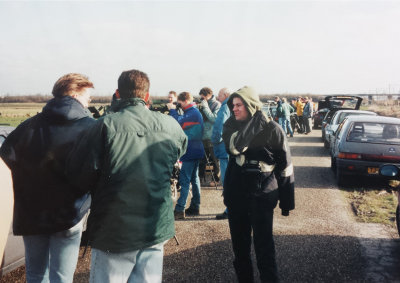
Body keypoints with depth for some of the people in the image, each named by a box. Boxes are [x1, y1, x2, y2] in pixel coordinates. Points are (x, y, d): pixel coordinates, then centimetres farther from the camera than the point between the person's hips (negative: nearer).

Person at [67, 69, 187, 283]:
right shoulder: (170, 126, -2)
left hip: (114, 231, -3)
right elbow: (181, 148, 19)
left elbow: (79, 175, -13)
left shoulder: (106, 126, -16)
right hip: (156, 228, 4)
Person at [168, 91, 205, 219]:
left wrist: (172, 110, -11)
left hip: (190, 152, -11)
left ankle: (180, 210, -8)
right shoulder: (195, 112, 16)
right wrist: (174, 110, 3)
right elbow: (183, 123, 15)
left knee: (184, 180, -10)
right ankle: (195, 207, 23)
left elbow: (178, 122, -26)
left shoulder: (192, 113, -17)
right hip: (196, 151, 11)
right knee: (194, 178, 15)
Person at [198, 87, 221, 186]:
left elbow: (215, 119, -19)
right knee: (202, 159, 14)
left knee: (214, 160, 5)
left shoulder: (217, 105, -8)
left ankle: (216, 179, 16)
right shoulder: (203, 104, 12)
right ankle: (201, 176, 26)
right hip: (203, 136, 6)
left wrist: (205, 108, -18)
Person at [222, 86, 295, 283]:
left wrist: (286, 201, -6)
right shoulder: (231, 126, 5)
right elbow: (233, 147, -11)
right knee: (239, 244, 14)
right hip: (236, 193, 5)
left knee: (263, 245, -2)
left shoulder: (271, 129, -9)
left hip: (261, 195, -4)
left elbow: (285, 165, -6)